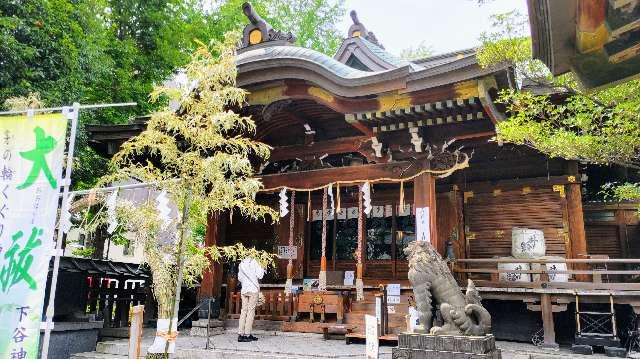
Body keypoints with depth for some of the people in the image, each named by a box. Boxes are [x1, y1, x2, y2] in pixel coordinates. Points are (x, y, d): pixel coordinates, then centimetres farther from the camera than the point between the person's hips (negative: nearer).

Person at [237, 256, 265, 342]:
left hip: (244, 290, 5)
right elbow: (259, 276, -8)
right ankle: (247, 334, -4)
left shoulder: (241, 264, 11)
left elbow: (239, 278, 16)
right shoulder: (254, 262, -6)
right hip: (253, 289, -5)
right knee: (251, 311, -2)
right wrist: (262, 268, 9)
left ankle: (240, 334, 3)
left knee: (244, 311, 6)